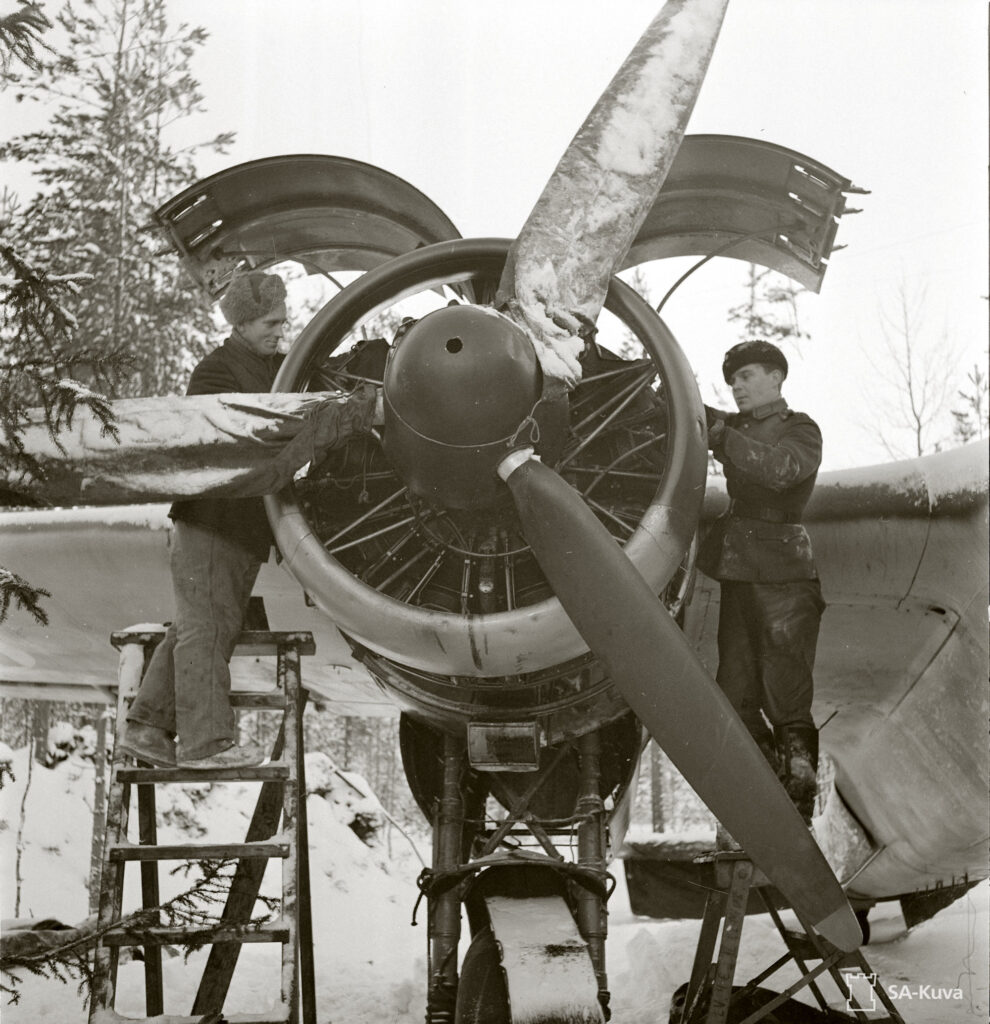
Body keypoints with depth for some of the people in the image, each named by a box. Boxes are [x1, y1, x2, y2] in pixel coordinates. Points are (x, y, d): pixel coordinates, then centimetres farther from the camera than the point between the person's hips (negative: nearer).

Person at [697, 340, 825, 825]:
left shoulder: (800, 430, 2)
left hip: (784, 571, -6)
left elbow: (778, 468, -17)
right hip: (737, 570, 6)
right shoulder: (734, 425, 20)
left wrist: (720, 437, -23)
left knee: (786, 694, -9)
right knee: (736, 694, 5)